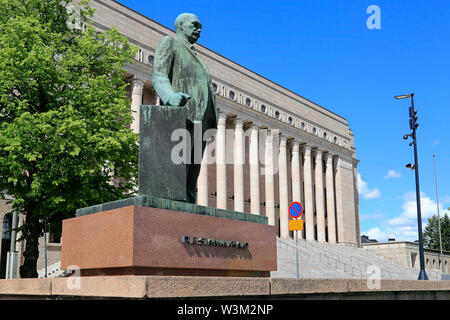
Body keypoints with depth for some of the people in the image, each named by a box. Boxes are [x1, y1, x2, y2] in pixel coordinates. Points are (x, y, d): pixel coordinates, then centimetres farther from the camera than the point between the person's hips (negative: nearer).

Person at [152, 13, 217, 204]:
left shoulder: (194, 57, 34)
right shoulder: (169, 42, 10)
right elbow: (158, 76, -7)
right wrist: (170, 96, -28)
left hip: (200, 119, 8)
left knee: (193, 171, 2)